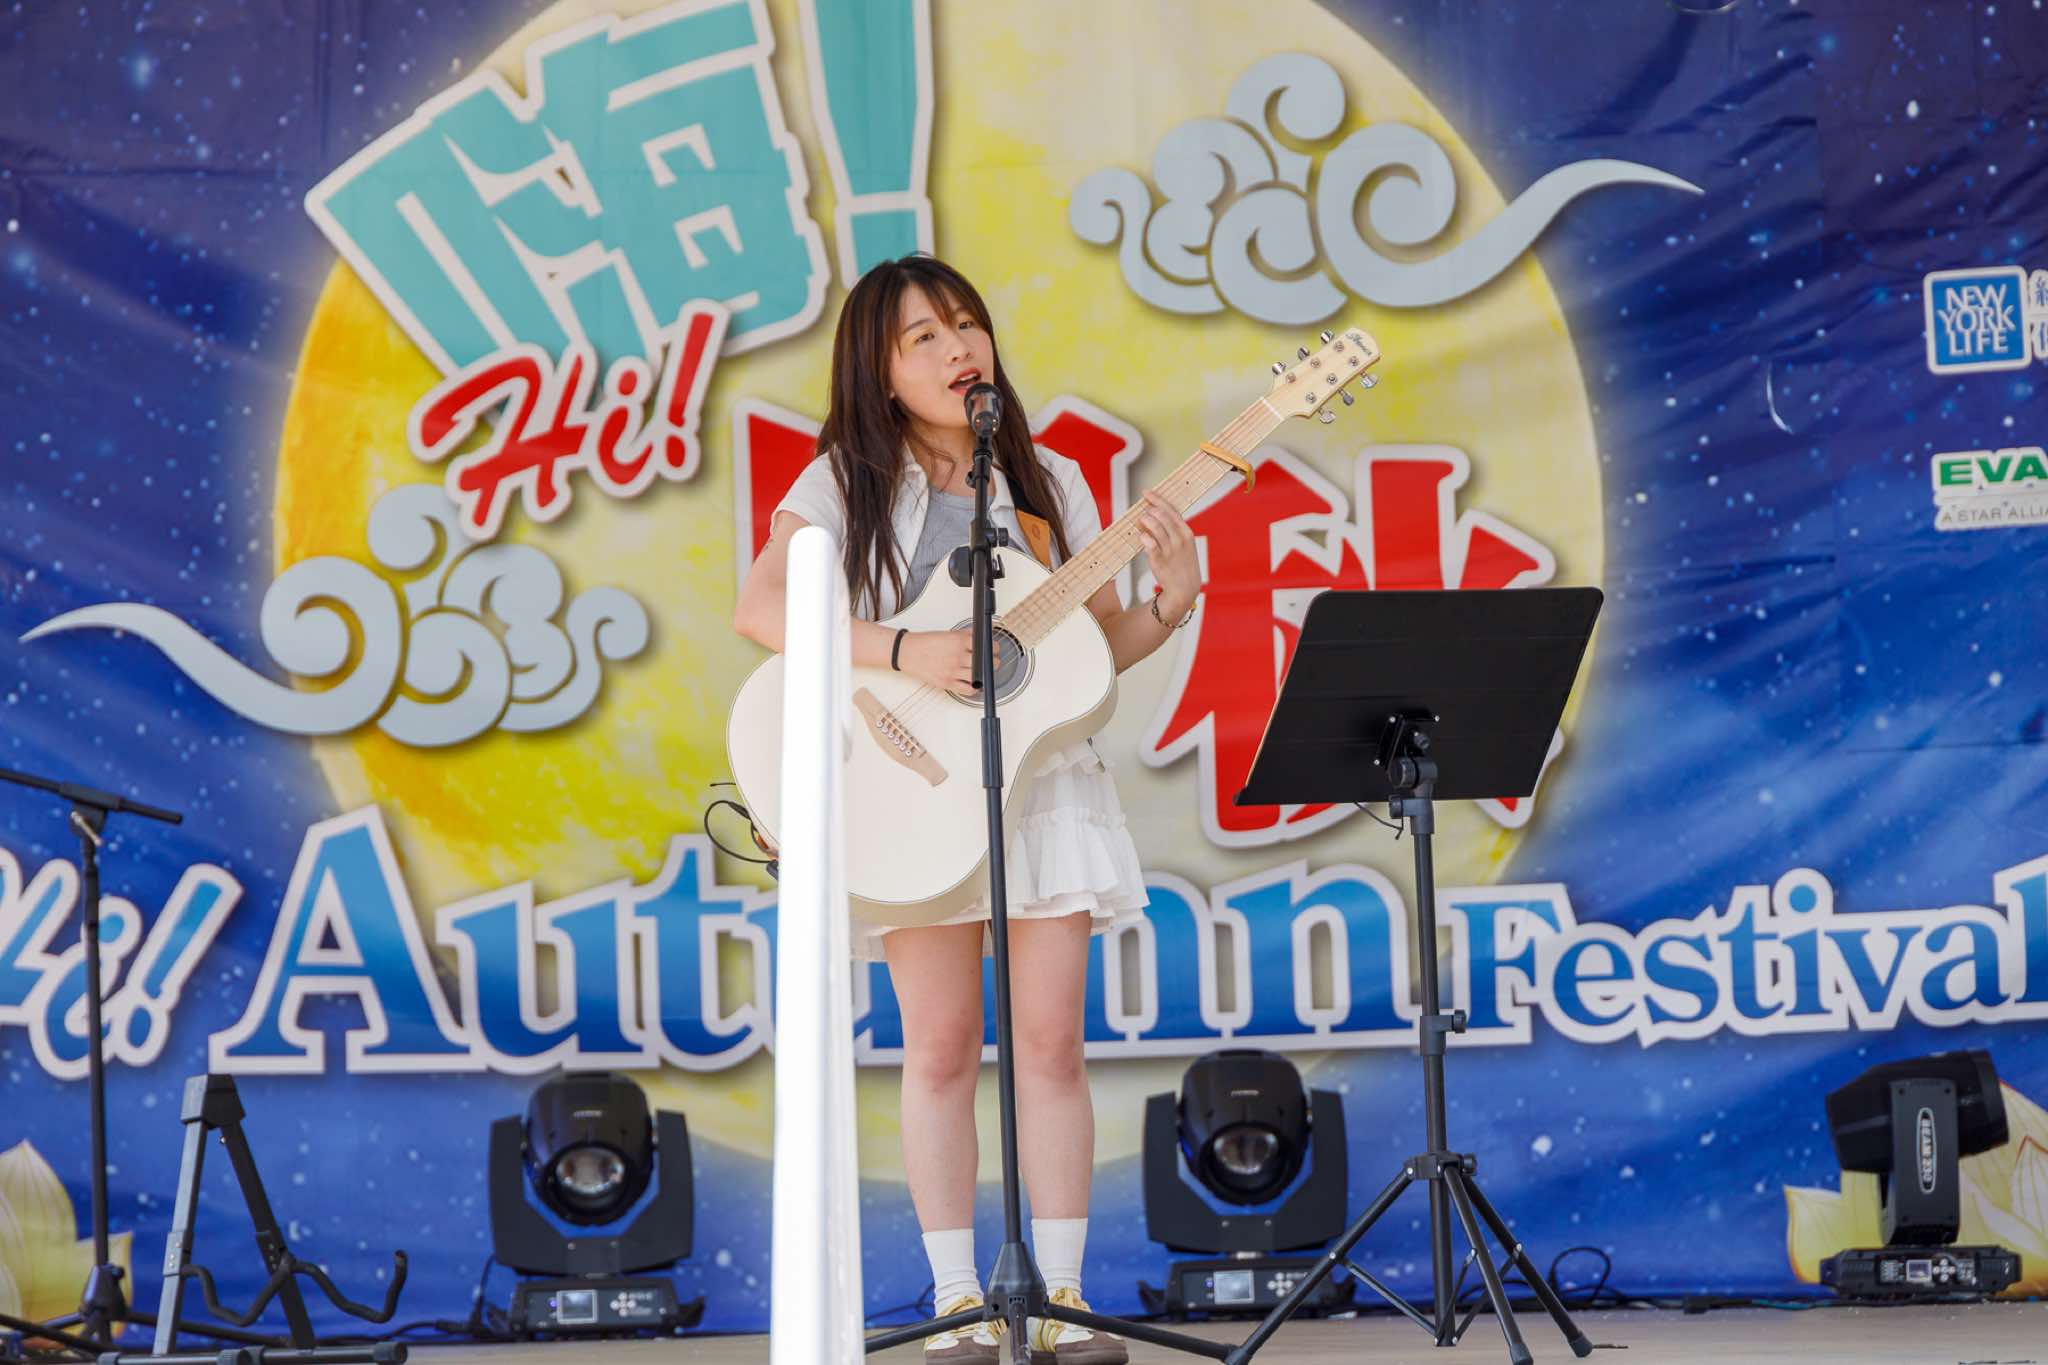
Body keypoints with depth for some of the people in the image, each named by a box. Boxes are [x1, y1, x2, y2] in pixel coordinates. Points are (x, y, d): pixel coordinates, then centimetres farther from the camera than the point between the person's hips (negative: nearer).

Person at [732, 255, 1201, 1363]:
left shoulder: (1050, 486, 11)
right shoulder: (847, 482, 1)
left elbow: (1098, 642, 11)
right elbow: (760, 609, -12)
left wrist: (1167, 609, -10)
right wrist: (906, 654, -22)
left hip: (1044, 772, 2)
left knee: (1051, 1039, -1)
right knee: (942, 1045, -2)